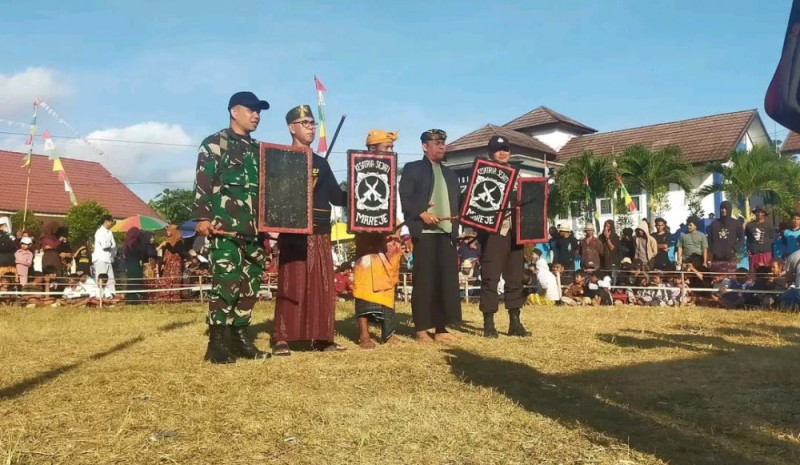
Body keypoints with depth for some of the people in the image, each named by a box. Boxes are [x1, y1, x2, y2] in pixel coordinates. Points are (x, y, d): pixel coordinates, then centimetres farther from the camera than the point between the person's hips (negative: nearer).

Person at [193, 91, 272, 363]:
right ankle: (217, 343, -2)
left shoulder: (257, 149, 22)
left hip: (254, 228, 7)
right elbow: (203, 182, -7)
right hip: (225, 227, -7)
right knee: (226, 283, -11)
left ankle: (240, 338, 17)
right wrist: (203, 217, -16)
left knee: (250, 284, 7)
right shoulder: (214, 144, 1)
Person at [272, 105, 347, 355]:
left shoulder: (321, 163, 19)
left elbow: (337, 197, 15)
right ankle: (281, 339, -2)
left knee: (322, 286, 5)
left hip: (321, 233, 6)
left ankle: (321, 337, 11)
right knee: (292, 285, -7)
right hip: (293, 232, -5)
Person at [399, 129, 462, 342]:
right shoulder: (412, 168, 6)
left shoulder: (450, 174, 23)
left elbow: (458, 201, 21)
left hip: (447, 231, 6)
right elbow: (404, 198, -5)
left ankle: (441, 328, 10)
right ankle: (421, 329, 2)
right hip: (425, 231, -5)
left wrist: (458, 217, 1)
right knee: (424, 279, -4)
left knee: (447, 279, 3)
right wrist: (422, 213, -18)